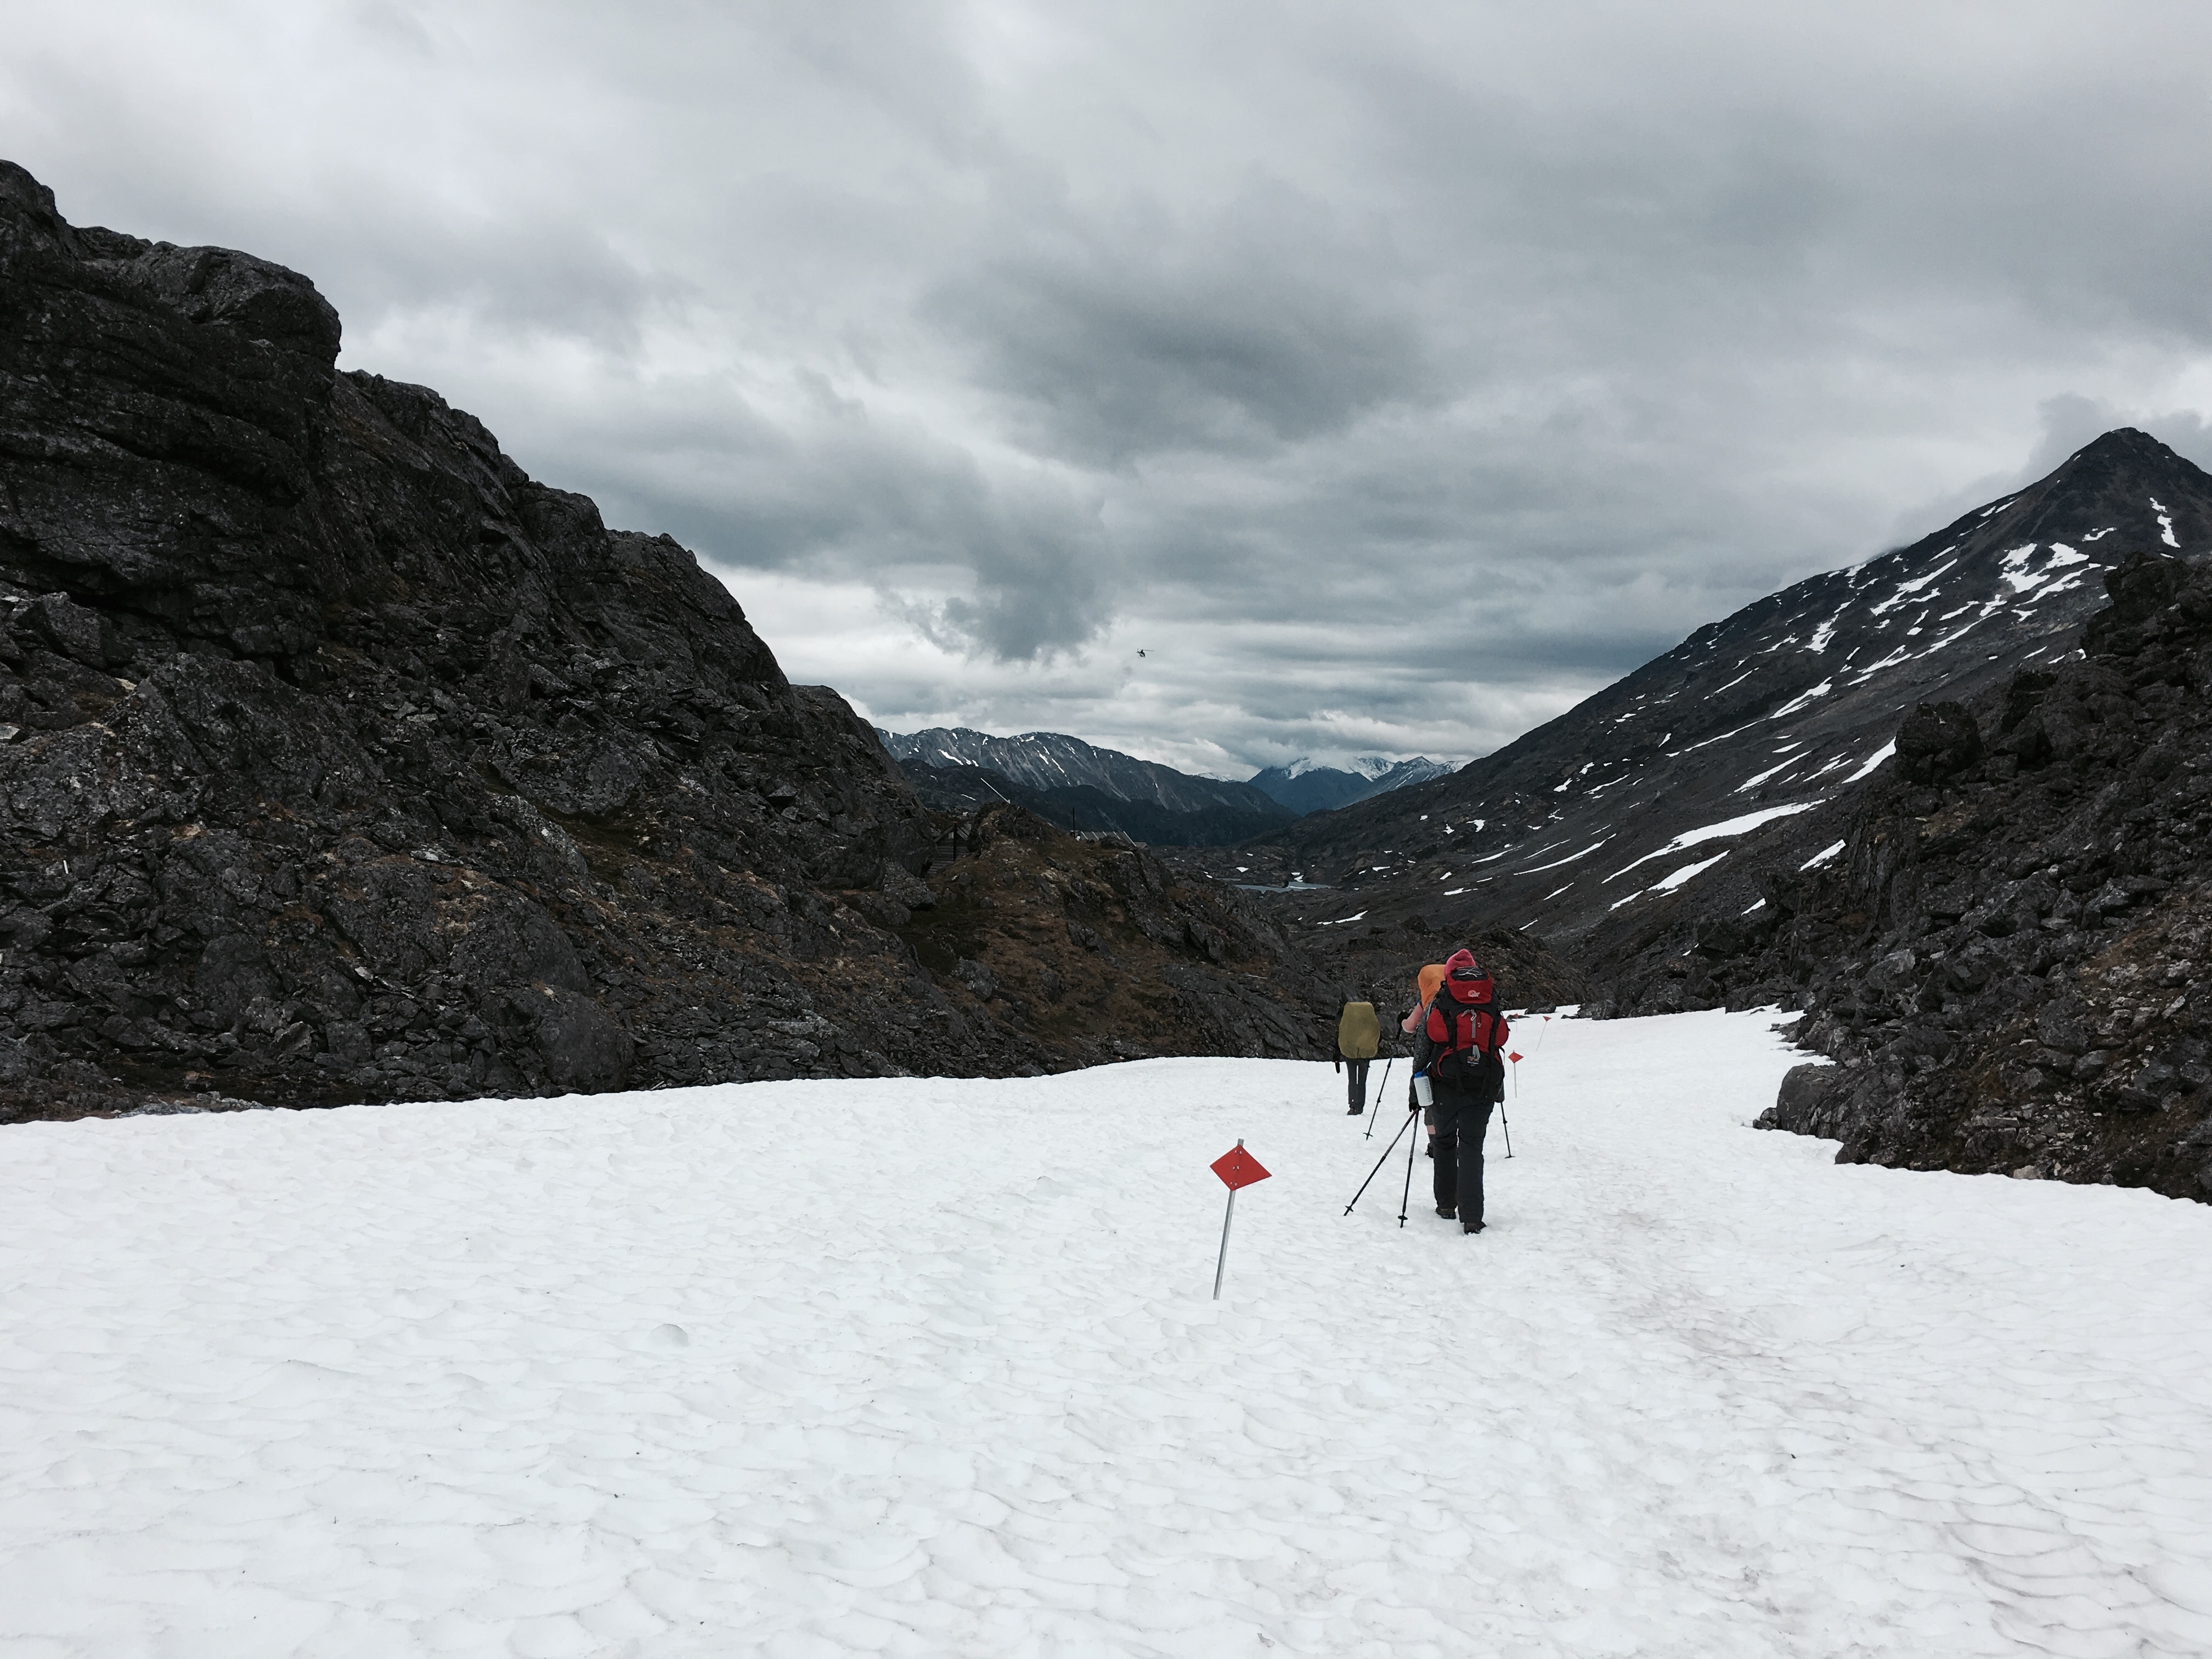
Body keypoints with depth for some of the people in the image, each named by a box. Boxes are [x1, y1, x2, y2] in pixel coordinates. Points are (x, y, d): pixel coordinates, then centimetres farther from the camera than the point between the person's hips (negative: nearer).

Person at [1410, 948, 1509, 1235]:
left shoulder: (1442, 1001, 0)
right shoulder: (1492, 1001, 6)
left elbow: (1424, 1039, -1)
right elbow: (1501, 1039, 12)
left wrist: (1418, 1073, 9)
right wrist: (1498, 1087, 22)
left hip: (1448, 1084, -1)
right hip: (1484, 1087, 1)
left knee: (1445, 1141, 17)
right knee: (1472, 1147, 1)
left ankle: (1446, 1204, 22)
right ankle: (1471, 1216, -10)